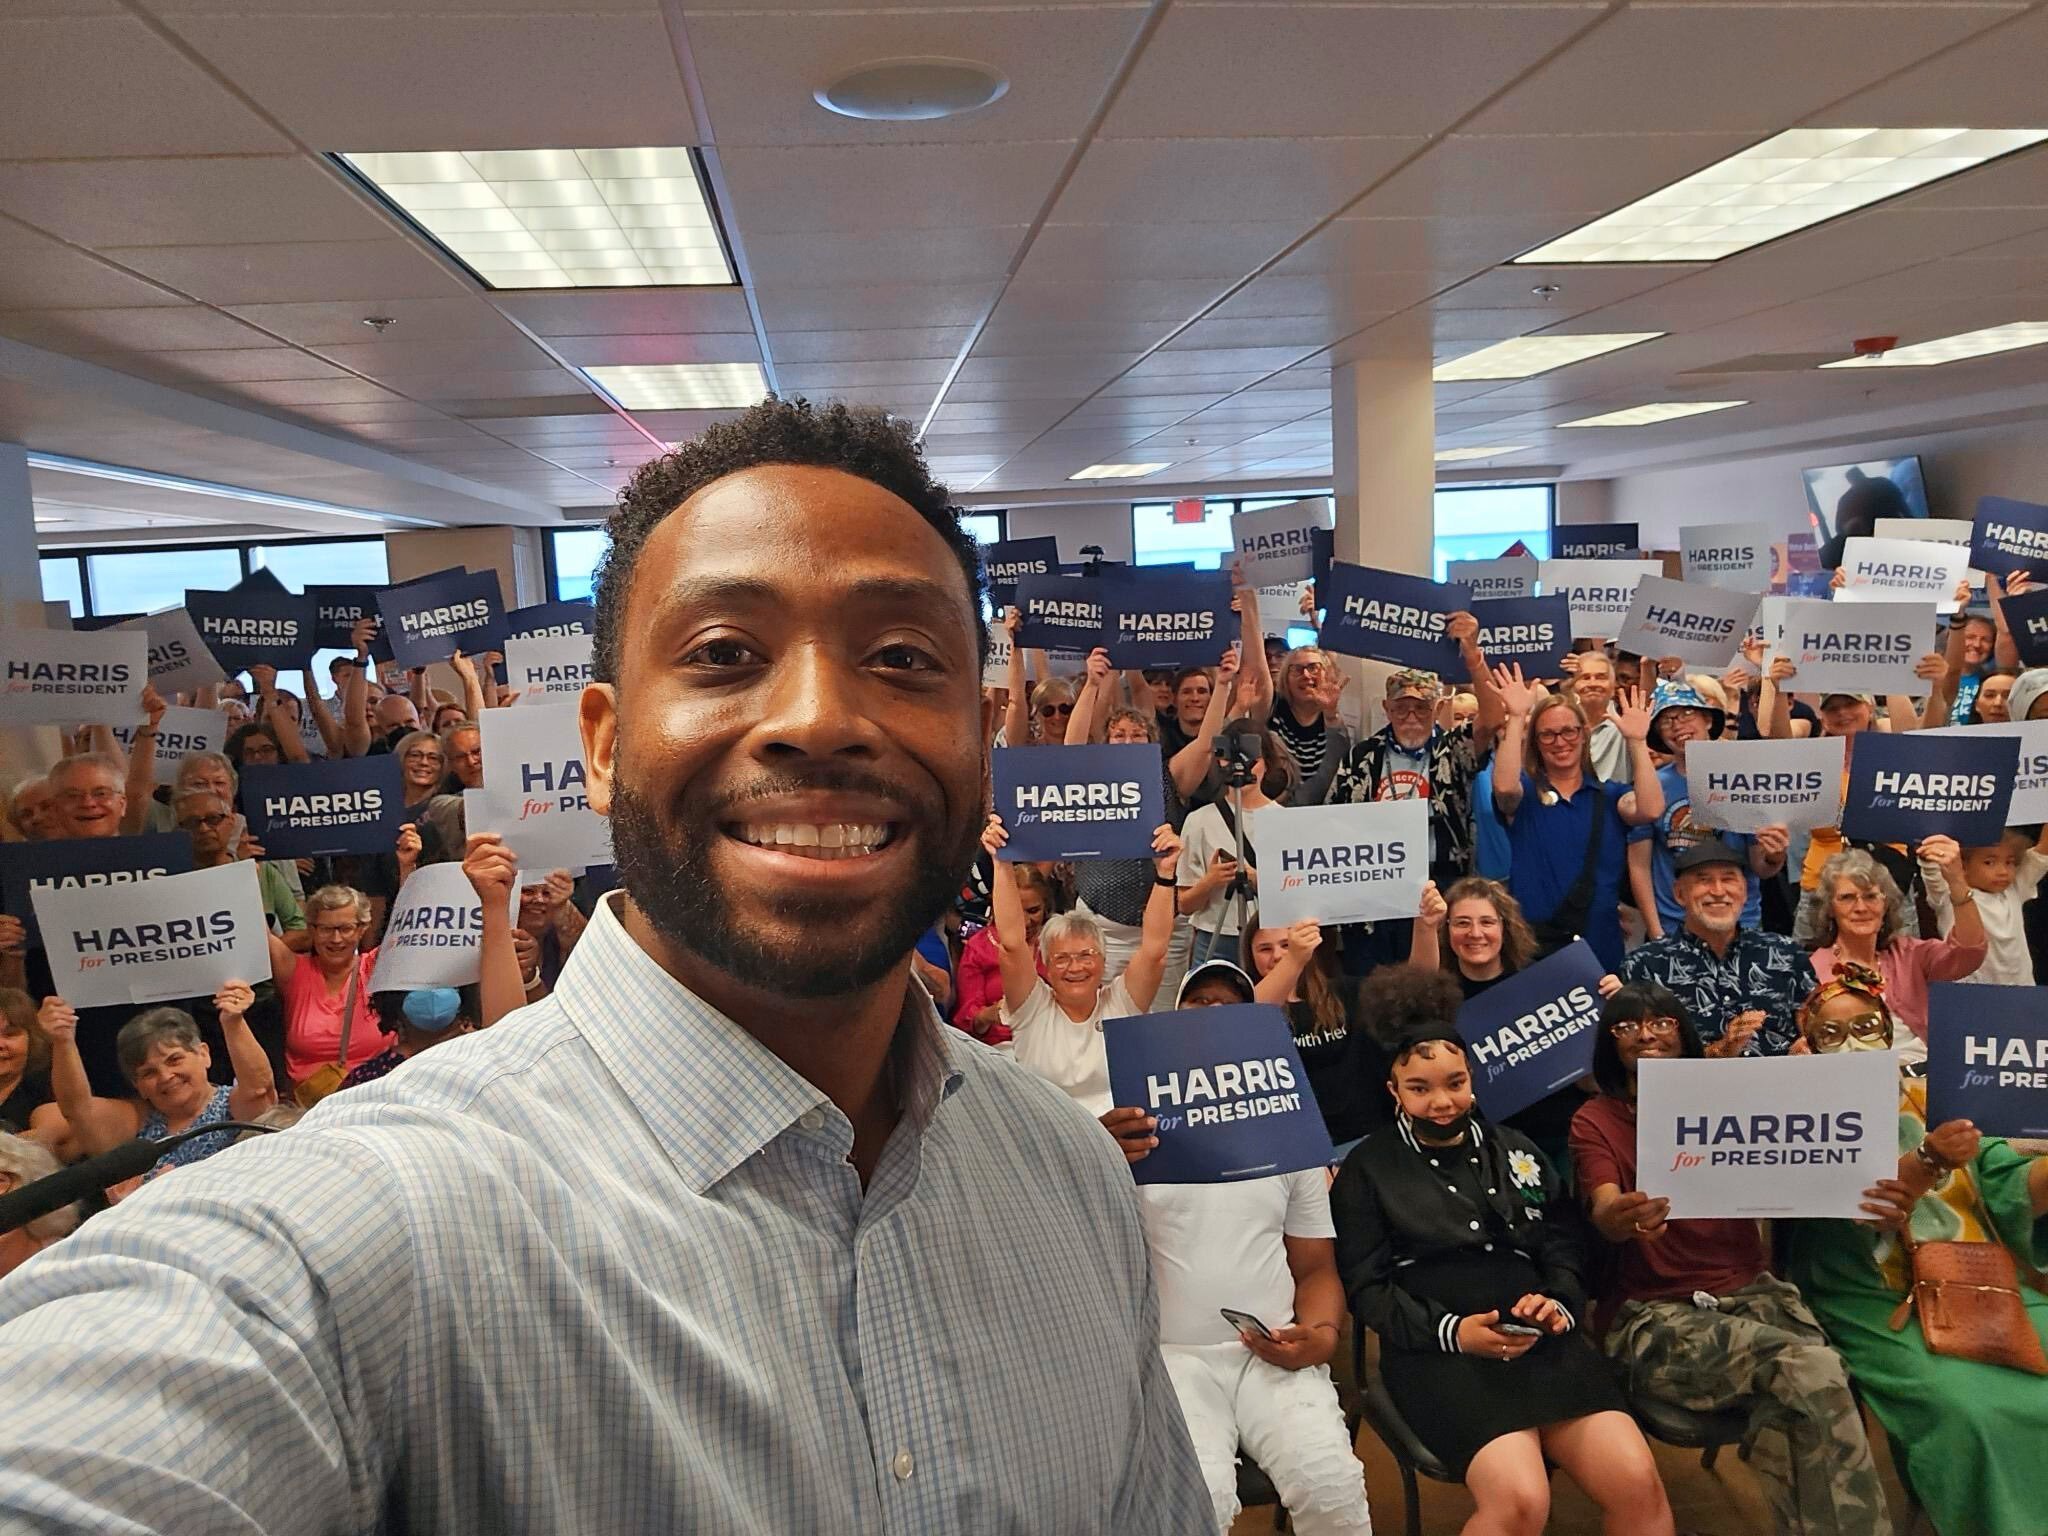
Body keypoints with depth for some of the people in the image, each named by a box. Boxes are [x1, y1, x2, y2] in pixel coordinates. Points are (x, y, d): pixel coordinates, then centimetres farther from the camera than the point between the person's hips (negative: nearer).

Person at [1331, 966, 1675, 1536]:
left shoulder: (1514, 1150, 21)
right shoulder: (1366, 1169, 6)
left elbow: (1563, 1249, 18)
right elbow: (1367, 1287, -1)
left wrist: (1558, 1305, -4)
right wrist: (1453, 1330, -15)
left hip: (1540, 1339, 4)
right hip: (1438, 1350, -4)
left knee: (1638, 1484, -18)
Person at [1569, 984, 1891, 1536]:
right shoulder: (1595, 1119, 4)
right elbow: (1604, 1216, -14)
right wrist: (1624, 1216, -40)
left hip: (1750, 1289, 3)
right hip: (1653, 1313, -3)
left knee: (1792, 1406, -31)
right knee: (1811, 1371, -28)